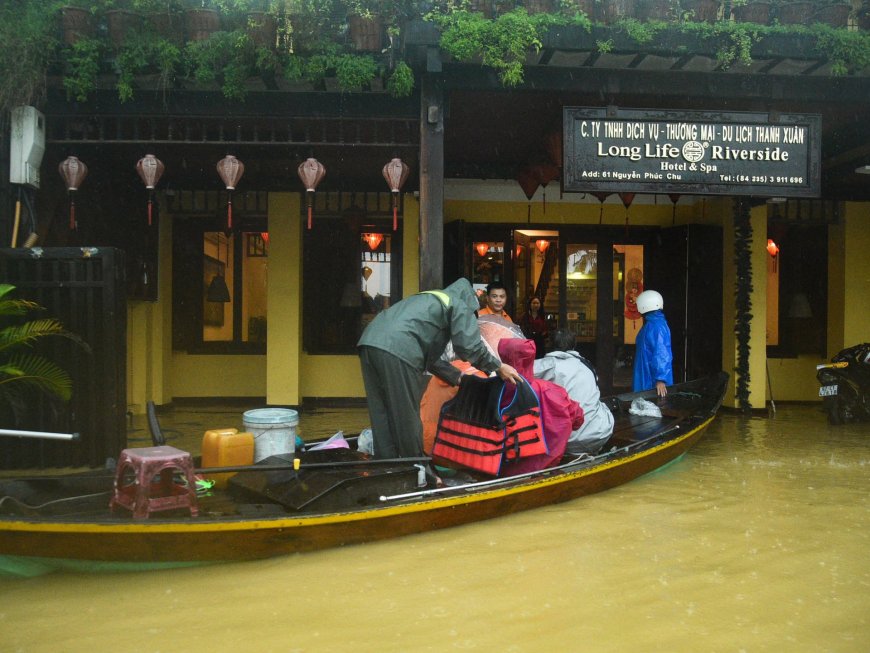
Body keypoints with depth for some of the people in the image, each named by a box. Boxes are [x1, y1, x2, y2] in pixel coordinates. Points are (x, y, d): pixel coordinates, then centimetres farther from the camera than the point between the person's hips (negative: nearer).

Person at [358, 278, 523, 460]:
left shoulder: (425, 301, 38)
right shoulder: (459, 305, 14)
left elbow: (429, 354, 40)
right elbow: (470, 346, 0)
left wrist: (458, 377, 42)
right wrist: (499, 367, 13)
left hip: (368, 342, 8)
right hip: (396, 350, -8)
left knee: (381, 417, 12)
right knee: (407, 419, 4)